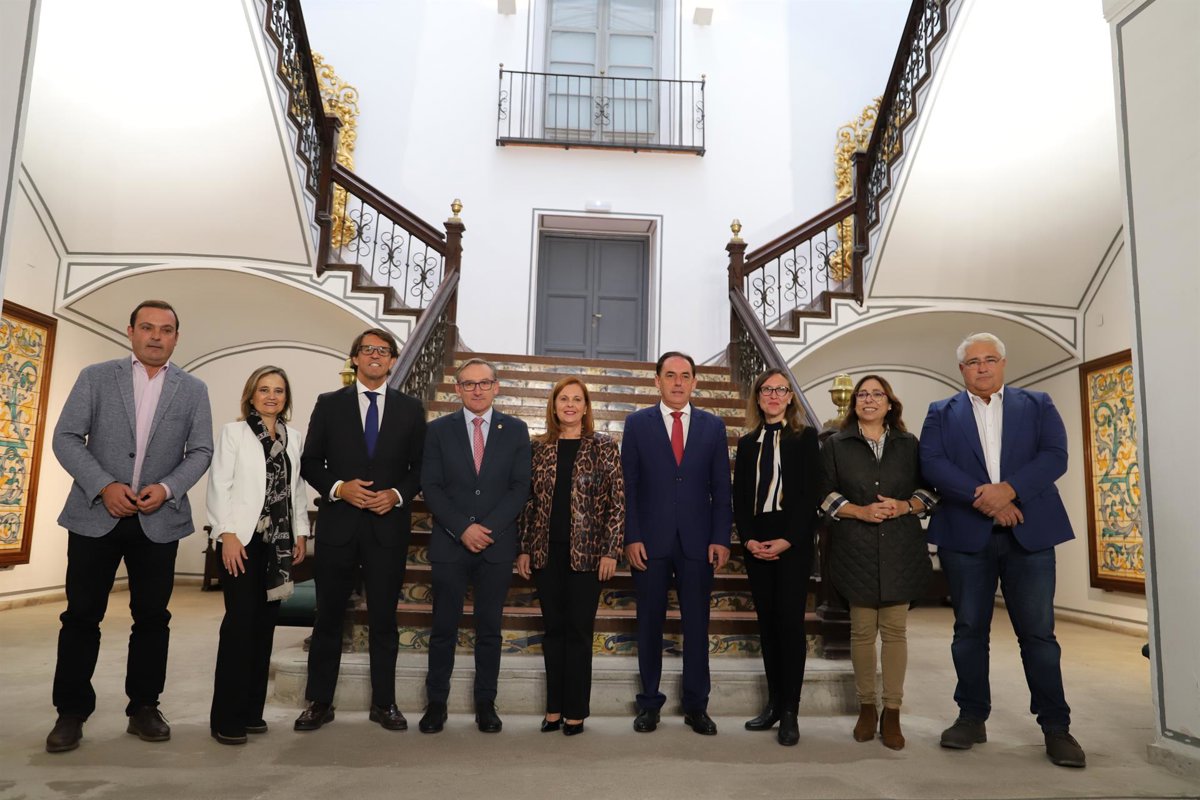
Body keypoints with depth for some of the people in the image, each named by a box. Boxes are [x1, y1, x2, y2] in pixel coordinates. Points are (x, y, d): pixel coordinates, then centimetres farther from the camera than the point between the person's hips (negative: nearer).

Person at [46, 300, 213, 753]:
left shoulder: (193, 389, 6)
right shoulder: (95, 377, 4)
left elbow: (201, 451, 3)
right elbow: (66, 438, -2)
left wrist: (167, 488, -13)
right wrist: (104, 486, -14)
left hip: (159, 520, 1)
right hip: (96, 515, -1)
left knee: (152, 616, 7)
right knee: (81, 615, 5)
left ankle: (144, 708, 19)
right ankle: (71, 712, 18)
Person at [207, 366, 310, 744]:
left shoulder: (292, 437, 12)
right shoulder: (234, 432, 0)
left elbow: (297, 489, 12)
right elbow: (219, 486, -5)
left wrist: (301, 533, 6)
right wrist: (228, 534, -13)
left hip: (279, 541, 4)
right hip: (242, 539, -4)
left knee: (265, 624, 7)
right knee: (240, 623, -5)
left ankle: (251, 710, 17)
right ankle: (227, 717, 5)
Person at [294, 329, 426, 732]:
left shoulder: (410, 408, 6)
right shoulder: (329, 404, 5)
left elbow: (420, 467, 7)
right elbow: (309, 462, 4)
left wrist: (397, 494, -10)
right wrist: (338, 488, -12)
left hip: (388, 526, 0)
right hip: (338, 524, 0)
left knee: (384, 619, 8)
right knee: (328, 616, 9)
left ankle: (384, 703, 20)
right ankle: (319, 702, 22)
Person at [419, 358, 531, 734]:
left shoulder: (515, 430, 5)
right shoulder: (439, 430, 5)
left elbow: (520, 487, 0)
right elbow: (431, 488, -1)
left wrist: (489, 528, -11)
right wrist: (463, 529, -12)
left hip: (497, 545, 0)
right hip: (449, 545, 0)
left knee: (489, 629, 8)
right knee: (444, 629, 6)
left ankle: (486, 704, 19)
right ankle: (436, 703, 19)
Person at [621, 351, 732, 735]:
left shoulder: (713, 426, 6)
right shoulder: (637, 423, 3)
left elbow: (721, 487, 6)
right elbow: (628, 485, 0)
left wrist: (721, 538, -1)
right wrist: (632, 537, -6)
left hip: (697, 541, 1)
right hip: (650, 541, -1)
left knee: (697, 624, 7)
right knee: (649, 623, 8)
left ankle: (696, 706, 21)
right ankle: (649, 703, 22)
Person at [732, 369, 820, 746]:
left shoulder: (806, 437, 2)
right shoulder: (747, 443, 12)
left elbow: (810, 493, -6)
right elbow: (739, 498, 9)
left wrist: (787, 540, -14)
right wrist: (748, 539, -6)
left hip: (793, 542, -4)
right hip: (756, 543, 4)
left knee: (790, 621, -6)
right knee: (767, 622, 7)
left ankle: (790, 712, 3)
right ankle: (774, 703, 17)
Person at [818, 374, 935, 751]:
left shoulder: (909, 444, 10)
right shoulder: (836, 445, 5)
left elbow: (927, 489, 11)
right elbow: (824, 494, 1)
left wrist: (904, 506, -9)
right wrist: (860, 511, -13)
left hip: (900, 550, 1)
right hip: (856, 549, -1)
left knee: (895, 630, 2)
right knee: (862, 630, 5)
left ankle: (892, 712, 11)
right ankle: (866, 707, 18)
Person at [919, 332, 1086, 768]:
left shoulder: (1037, 405, 11)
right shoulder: (942, 413, 10)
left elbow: (1055, 455, -3)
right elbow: (932, 463, -5)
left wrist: (1008, 490, -18)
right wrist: (984, 499, -16)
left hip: (1030, 533, 0)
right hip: (965, 534, 1)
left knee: (1038, 631, 2)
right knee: (969, 630, 7)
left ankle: (1055, 726, 13)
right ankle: (972, 717, 18)